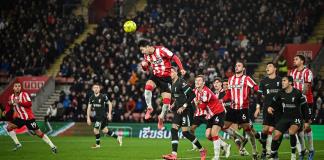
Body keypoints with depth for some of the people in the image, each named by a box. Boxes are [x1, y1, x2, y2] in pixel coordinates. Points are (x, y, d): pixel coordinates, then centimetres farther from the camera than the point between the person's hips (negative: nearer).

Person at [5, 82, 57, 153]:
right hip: (20, 118, 6)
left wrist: (19, 102, -34)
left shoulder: (24, 94, -13)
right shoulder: (11, 97, 5)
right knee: (9, 127, -5)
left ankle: (53, 146, -1)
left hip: (29, 118, -6)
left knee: (38, 133, -6)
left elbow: (29, 103, -27)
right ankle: (17, 144, 6)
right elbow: (9, 107, 20)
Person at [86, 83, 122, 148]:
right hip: (97, 116, 6)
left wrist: (109, 114, -8)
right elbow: (89, 108, 6)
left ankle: (97, 144, 9)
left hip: (103, 115, -6)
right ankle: (118, 137, 27)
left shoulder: (103, 96, -11)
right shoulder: (91, 98, 3)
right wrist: (88, 118, 1)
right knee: (104, 130, 12)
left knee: (96, 130, -10)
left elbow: (110, 104, -2)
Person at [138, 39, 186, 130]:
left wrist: (181, 69, -23)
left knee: (167, 100, -7)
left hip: (166, 77, -4)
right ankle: (149, 108, -13)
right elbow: (146, 69, 14)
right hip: (155, 76, 4)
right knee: (148, 86, -28)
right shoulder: (146, 55, 2)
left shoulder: (161, 50, -19)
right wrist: (144, 65, -10)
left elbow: (175, 58, -15)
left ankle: (161, 117, 19)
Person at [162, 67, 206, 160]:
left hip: (185, 110, -9)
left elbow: (192, 95, -18)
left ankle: (202, 150, 8)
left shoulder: (181, 83, -15)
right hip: (178, 110, 9)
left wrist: (183, 107, -19)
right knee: (173, 130, -3)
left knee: (185, 132, -8)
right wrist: (174, 104, 12)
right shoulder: (172, 84, 11)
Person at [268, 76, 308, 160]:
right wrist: (270, 107, -5)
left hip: (296, 117, -4)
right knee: (276, 135, -11)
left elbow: (305, 107, -4)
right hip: (284, 117, 4)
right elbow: (274, 102, 18)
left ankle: (293, 153, -11)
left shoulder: (297, 93, -11)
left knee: (291, 131, -31)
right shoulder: (280, 93, 0)